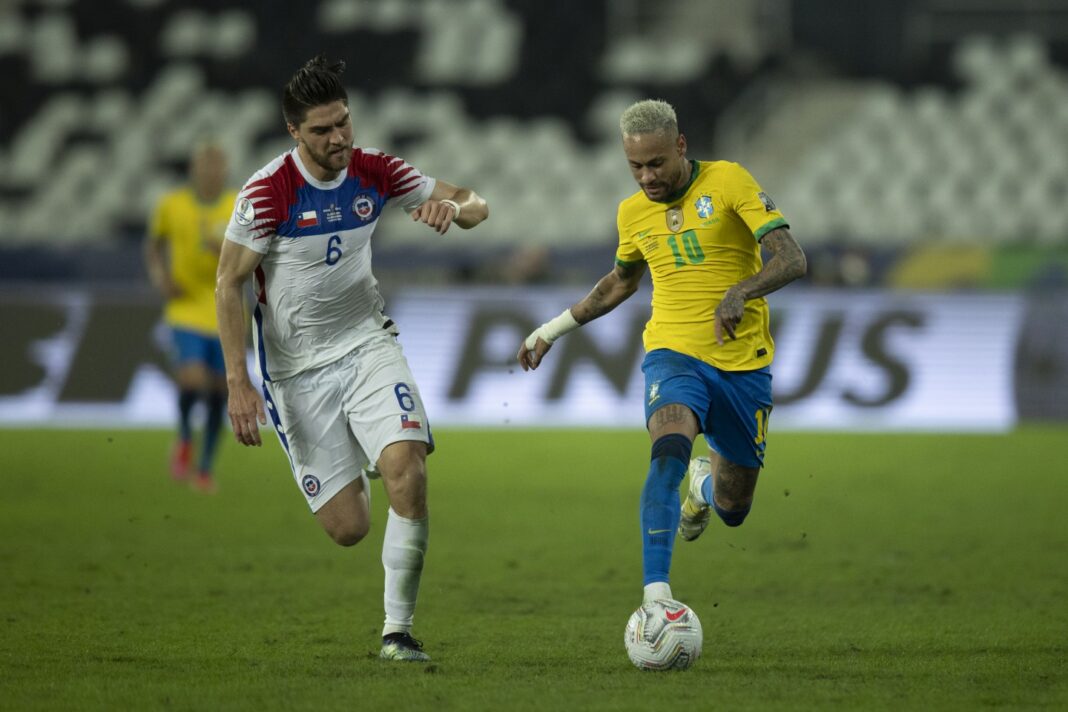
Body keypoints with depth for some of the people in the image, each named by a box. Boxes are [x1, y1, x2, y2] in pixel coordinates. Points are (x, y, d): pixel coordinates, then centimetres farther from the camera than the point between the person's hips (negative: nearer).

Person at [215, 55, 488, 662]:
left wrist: (453, 208, -22)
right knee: (348, 528, -5)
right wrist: (238, 384, -16)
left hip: (368, 344, 2)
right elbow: (229, 284, -10)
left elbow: (475, 205, 3)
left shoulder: (375, 172, -5)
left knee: (407, 467, -24)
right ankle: (356, 468, 36)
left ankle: (398, 631, -12)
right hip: (298, 371, -2)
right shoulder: (268, 191, -16)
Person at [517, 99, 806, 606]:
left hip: (744, 362, -1)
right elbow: (621, 282, 27)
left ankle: (703, 483, 50)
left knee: (732, 510, 10)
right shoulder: (632, 213, 6)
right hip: (674, 353, 1)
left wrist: (738, 293, -34)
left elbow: (791, 259, -16)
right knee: (669, 452, -32)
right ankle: (656, 596, -39)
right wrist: (554, 329, 29)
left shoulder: (728, 182, -7)